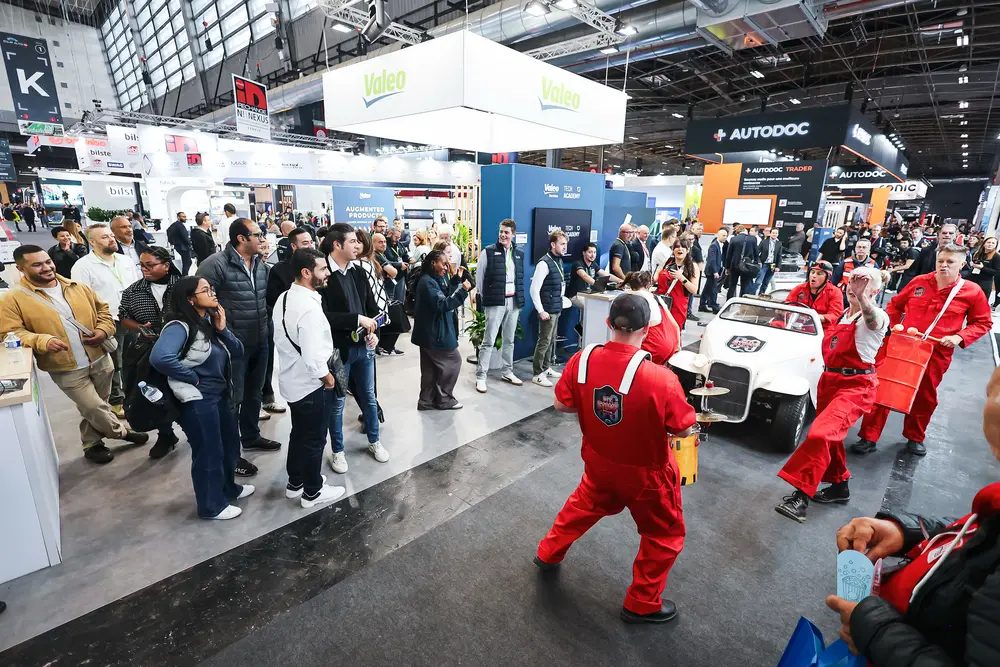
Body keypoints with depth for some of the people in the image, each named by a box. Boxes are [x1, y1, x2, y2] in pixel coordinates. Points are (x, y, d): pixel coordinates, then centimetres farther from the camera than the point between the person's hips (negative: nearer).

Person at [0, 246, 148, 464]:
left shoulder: (77, 288, 5)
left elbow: (102, 310, 13)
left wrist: (103, 330, -6)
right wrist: (43, 340, -27)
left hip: (100, 360, 4)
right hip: (67, 369, -4)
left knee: (93, 408, 16)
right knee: (94, 408, -4)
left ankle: (92, 445, 34)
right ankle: (121, 432, 21)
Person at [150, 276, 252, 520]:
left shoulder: (211, 320, 6)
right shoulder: (180, 326, -19)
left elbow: (237, 352, 5)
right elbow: (159, 358, -35)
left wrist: (222, 329, -10)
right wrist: (193, 377, -22)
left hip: (221, 394, 9)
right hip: (198, 400, -8)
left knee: (230, 444, 22)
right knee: (208, 452, 6)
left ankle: (228, 488, 44)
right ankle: (211, 505, 26)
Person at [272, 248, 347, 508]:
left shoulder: (284, 298, 2)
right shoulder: (309, 307, -28)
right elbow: (313, 358, -32)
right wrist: (328, 377, -13)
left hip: (292, 381, 9)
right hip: (311, 384, -9)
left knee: (299, 434, 24)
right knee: (314, 440, 10)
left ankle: (295, 483, 42)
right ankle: (312, 492, 29)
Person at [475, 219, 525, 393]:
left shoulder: (520, 253, 9)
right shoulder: (488, 251, -5)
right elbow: (479, 276, 0)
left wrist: (520, 298, 12)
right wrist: (485, 298, 2)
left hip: (514, 302, 5)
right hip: (495, 302, -5)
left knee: (509, 339, 14)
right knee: (489, 341, -3)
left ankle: (507, 372, 27)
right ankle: (480, 376, 3)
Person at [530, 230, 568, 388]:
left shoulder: (559, 261, 9)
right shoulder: (544, 263, -17)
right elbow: (534, 289, -19)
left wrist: (560, 302, 14)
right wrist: (540, 311, -19)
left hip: (556, 308, 8)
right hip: (548, 310, -8)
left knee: (551, 341, 16)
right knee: (544, 341, -1)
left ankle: (546, 368, 30)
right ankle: (537, 374, 9)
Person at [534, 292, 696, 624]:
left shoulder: (582, 360, -19)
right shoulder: (660, 378, -31)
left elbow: (562, 404, -6)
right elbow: (685, 429, -17)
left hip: (599, 463, 4)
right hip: (645, 473, -4)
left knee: (584, 505, 33)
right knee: (665, 535, 23)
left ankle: (548, 554, 51)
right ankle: (642, 604, 38)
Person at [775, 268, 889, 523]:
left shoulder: (878, 317, -12)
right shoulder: (843, 313, 10)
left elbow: (873, 321, -40)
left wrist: (861, 296, -56)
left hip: (856, 387, -8)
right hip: (829, 380, 9)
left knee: (820, 434, -24)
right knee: (829, 435, 19)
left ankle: (801, 497, -19)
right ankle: (840, 486, 40)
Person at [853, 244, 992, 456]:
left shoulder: (972, 292, -3)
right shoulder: (919, 282, 0)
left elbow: (983, 323, 4)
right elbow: (895, 305, 12)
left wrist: (959, 337, -12)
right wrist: (894, 326, -1)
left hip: (936, 354, 0)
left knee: (925, 398, 14)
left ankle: (915, 438, 36)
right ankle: (869, 437, 7)